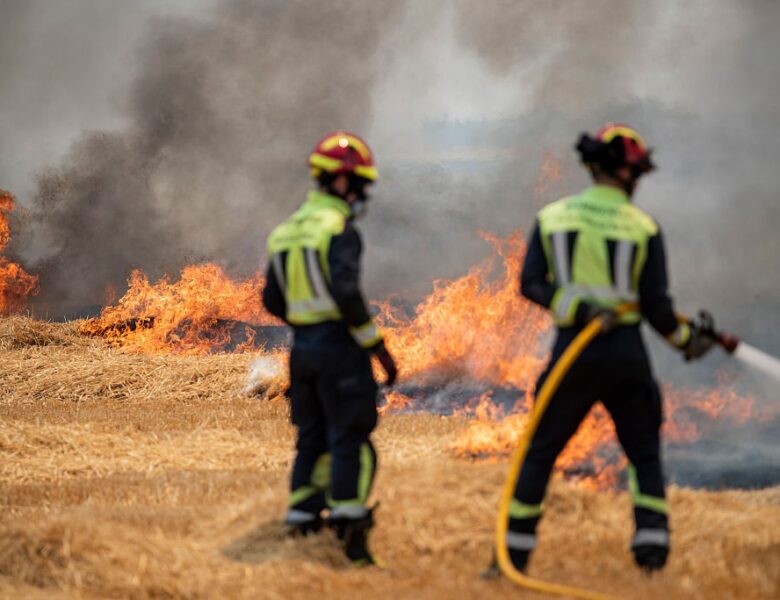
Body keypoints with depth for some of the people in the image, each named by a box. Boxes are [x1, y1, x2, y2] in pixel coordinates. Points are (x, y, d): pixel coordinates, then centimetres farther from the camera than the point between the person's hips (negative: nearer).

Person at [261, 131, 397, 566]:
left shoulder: (287, 231, 14)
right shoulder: (340, 229, -11)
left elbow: (274, 300, 16)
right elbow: (345, 289, -23)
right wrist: (376, 344, -16)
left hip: (302, 347, 8)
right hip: (339, 345, -8)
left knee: (312, 436, 15)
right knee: (350, 437, -7)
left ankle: (302, 518, 16)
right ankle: (350, 522, -15)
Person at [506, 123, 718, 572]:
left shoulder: (553, 217, 3)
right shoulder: (643, 227, -2)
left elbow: (531, 284, -7)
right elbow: (656, 306, -3)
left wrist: (578, 309, -14)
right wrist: (687, 339, 12)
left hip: (572, 351, 1)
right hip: (627, 353, -1)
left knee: (541, 451, 9)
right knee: (644, 451, 16)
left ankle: (515, 551, 5)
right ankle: (652, 541, 6)